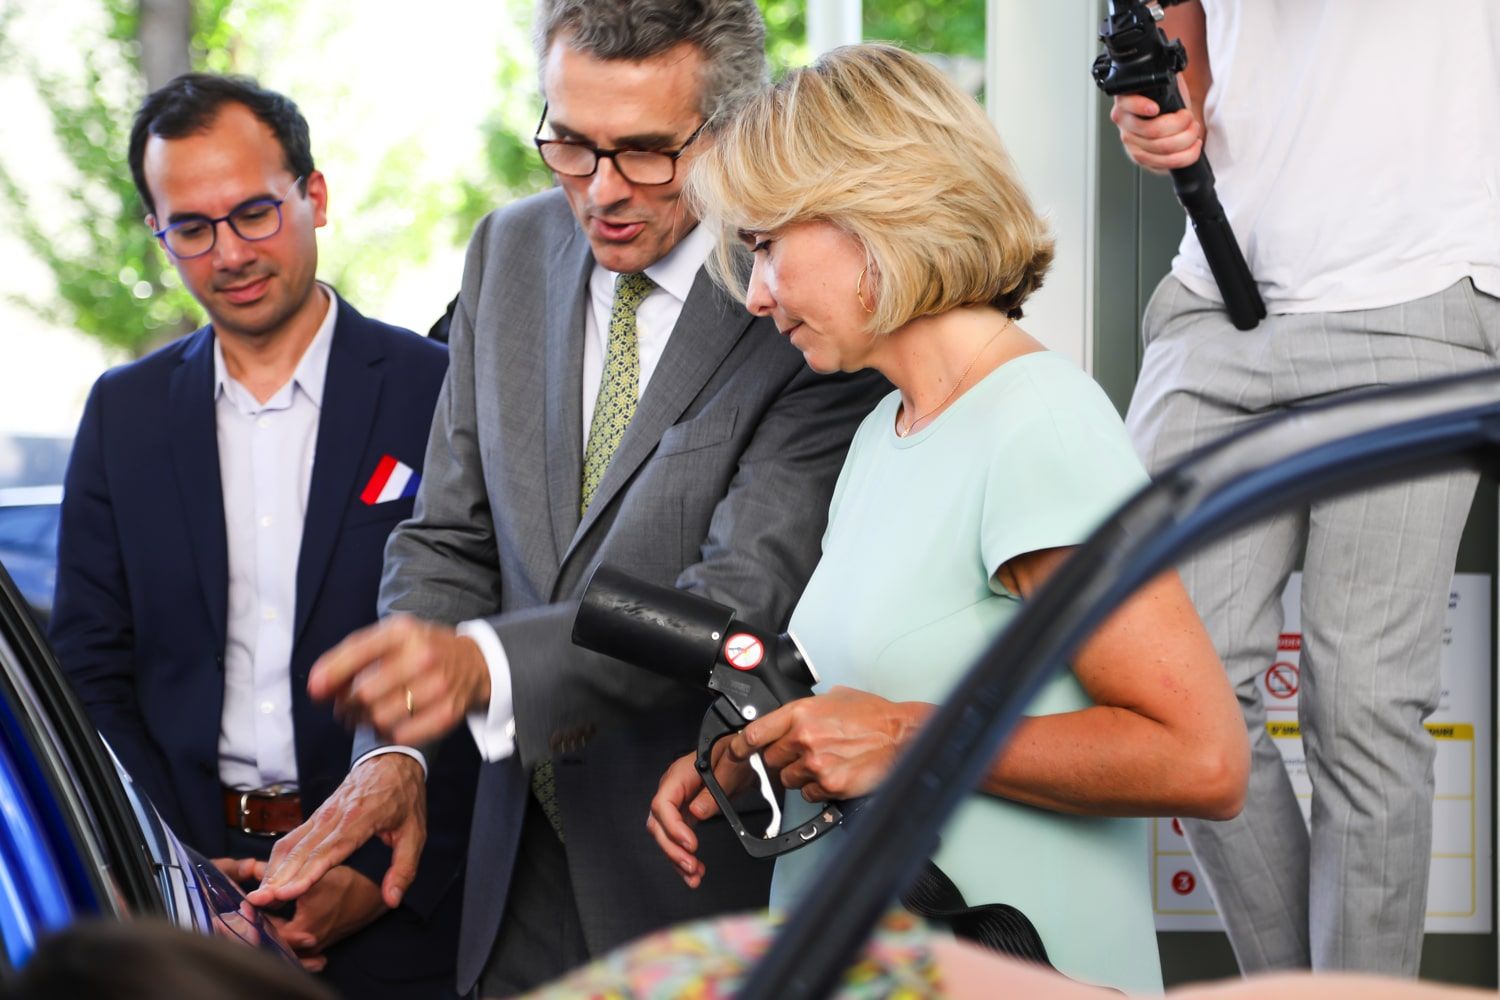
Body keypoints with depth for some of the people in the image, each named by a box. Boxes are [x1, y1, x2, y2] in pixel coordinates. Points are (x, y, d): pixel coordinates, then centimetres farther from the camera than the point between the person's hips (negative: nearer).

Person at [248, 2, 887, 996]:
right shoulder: (512, 252, 4)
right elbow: (451, 540, 6)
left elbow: (753, 589, -26)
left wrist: (484, 664, -40)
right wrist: (396, 748, -12)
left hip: (717, 880, -5)